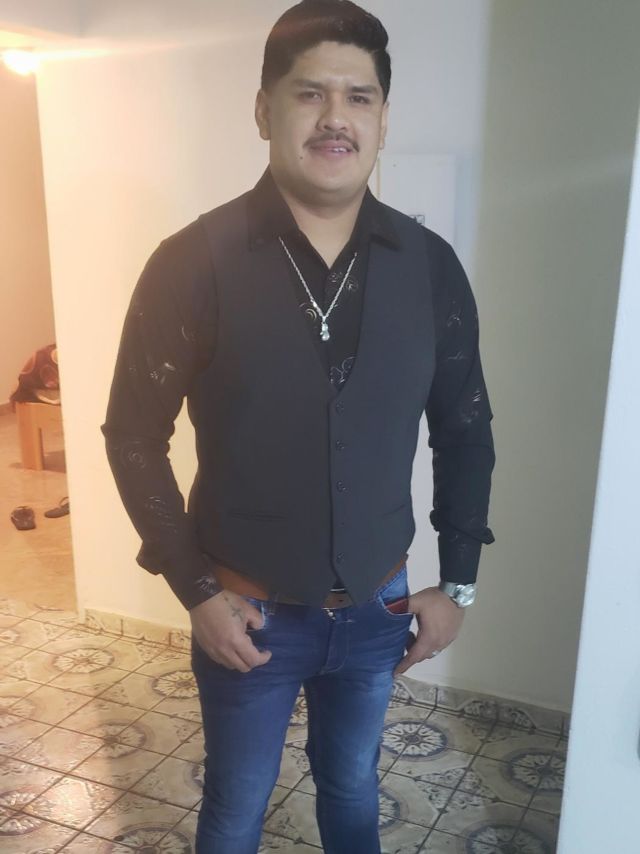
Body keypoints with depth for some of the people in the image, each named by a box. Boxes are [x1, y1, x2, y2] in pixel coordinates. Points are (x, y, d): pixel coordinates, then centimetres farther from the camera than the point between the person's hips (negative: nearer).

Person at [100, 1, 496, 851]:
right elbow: (134, 435, -9)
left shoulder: (429, 264, -8)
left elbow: (465, 430, 2)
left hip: (378, 607, 2)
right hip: (248, 610, -2)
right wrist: (195, 590, -11)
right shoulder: (195, 262, -16)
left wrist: (457, 581, 2)